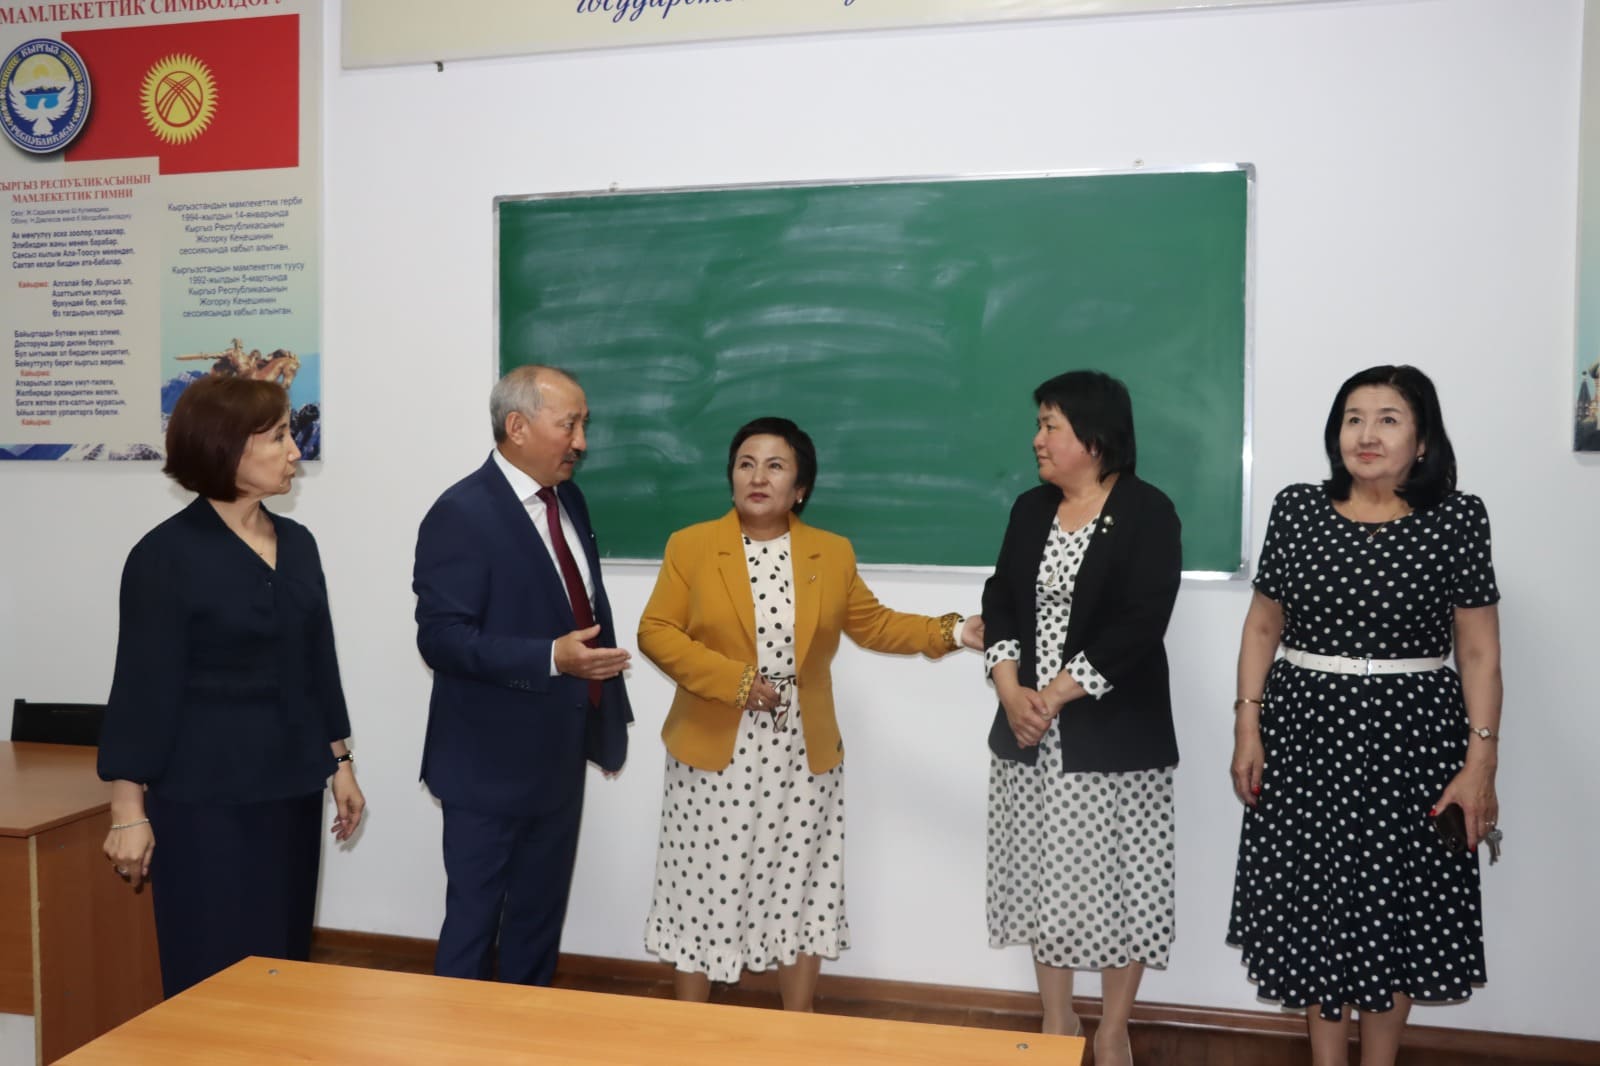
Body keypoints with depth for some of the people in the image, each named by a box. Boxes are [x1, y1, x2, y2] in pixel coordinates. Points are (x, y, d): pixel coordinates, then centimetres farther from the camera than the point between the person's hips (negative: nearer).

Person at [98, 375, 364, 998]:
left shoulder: (296, 543, 7)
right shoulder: (167, 554, -11)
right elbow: (143, 687, -11)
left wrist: (340, 764, 13)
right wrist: (130, 811, -11)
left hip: (289, 789, 6)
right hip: (204, 797, -6)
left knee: (283, 963, 13)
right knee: (217, 976, 3)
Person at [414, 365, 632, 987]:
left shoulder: (569, 501, 8)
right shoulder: (462, 513, -17)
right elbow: (441, 639, -22)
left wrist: (607, 701, 12)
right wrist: (551, 658, -31)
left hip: (559, 754, 8)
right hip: (492, 760, -8)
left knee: (541, 914, 20)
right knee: (474, 919, 8)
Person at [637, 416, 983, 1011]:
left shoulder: (833, 553, 3)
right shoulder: (691, 546, -4)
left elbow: (872, 624, 12)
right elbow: (656, 632, -6)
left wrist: (951, 632, 0)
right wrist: (731, 678, -17)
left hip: (804, 758, 2)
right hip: (715, 757, -2)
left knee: (799, 894, 11)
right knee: (704, 893, 7)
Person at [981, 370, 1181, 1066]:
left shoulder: (1147, 513, -9)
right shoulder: (1030, 509, 10)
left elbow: (1140, 624, -17)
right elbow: (1001, 599, 6)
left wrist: (1056, 695, -17)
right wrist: (1011, 691, -8)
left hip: (1114, 736, -5)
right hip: (1028, 733, 6)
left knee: (1115, 884, 4)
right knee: (1043, 879, 13)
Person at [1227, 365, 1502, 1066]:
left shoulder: (1457, 518, -3)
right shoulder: (1296, 509, 1)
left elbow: (1480, 651, -2)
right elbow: (1262, 626, 6)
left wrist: (1480, 762, -6)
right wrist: (1247, 727, 1)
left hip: (1409, 742, -1)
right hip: (1305, 736, 2)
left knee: (1394, 909, 10)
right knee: (1314, 909, 9)